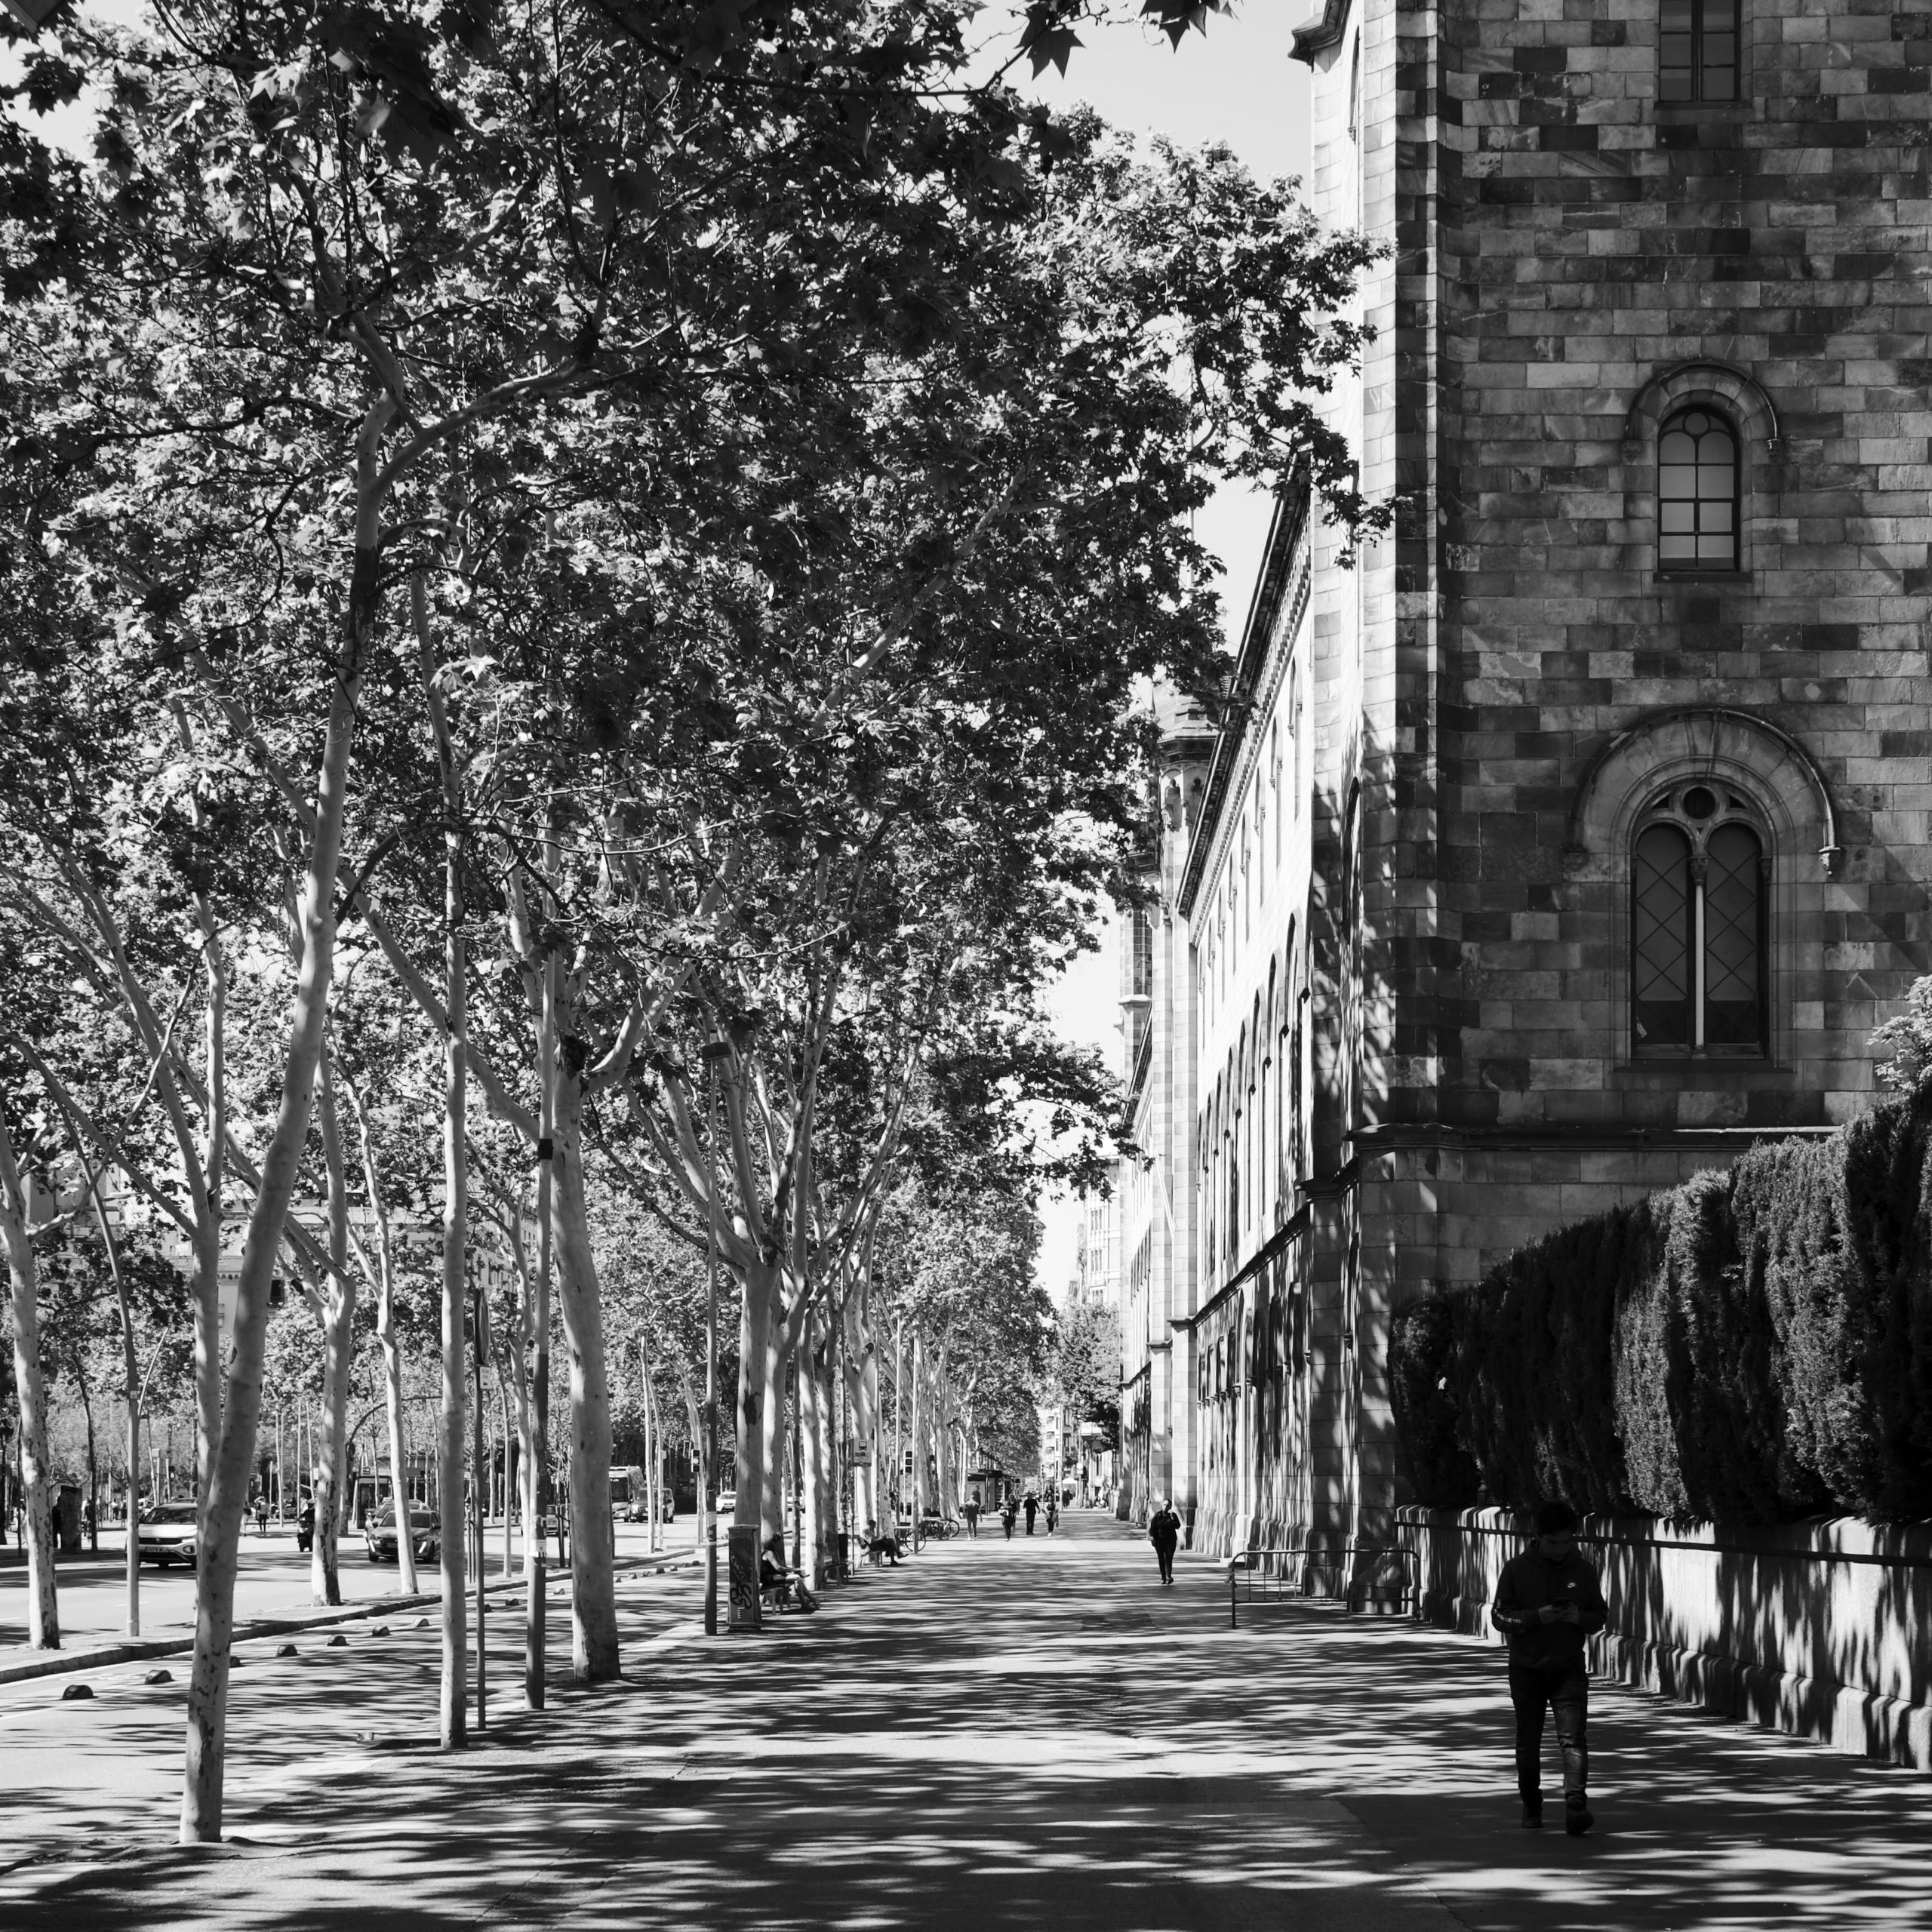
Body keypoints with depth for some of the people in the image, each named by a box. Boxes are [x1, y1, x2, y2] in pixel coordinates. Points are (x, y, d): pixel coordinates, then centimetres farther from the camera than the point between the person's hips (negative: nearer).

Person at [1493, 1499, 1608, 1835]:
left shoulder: (1583, 1572, 2)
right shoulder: (1517, 1569, -3)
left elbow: (1600, 1618, 9)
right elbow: (1499, 1616, -6)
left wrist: (1579, 1618, -14)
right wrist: (1537, 1617, -21)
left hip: (1569, 1669, 0)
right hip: (1527, 1669, 0)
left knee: (1573, 1737, -15)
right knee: (1528, 1741, 9)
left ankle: (1575, 1804, -25)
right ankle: (1531, 1805, 27)